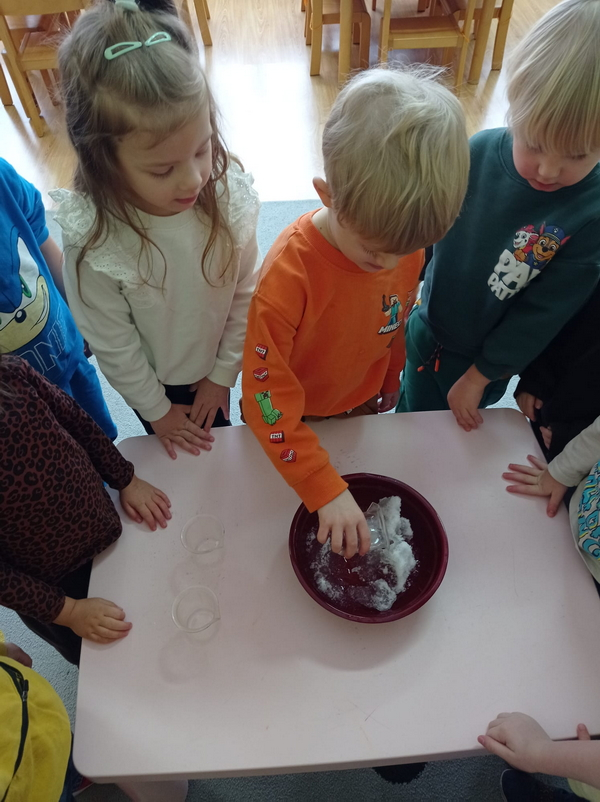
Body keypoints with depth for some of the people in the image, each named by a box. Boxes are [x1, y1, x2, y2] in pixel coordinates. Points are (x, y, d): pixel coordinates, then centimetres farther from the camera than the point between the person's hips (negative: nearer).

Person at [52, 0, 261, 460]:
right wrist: (156, 410, -5)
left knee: (216, 440, 30)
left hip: (216, 364, 2)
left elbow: (246, 293, -12)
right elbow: (113, 344, -18)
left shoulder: (228, 193, -26)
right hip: (153, 382, -1)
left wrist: (223, 373, -4)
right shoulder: (93, 243, -33)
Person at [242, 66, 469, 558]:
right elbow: (266, 398, -34)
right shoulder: (291, 273, -37)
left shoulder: (406, 246, -20)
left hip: (362, 410, 4)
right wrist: (325, 490, -37)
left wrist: (388, 391, 14)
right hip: (295, 422, -3)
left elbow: (393, 331, -1)